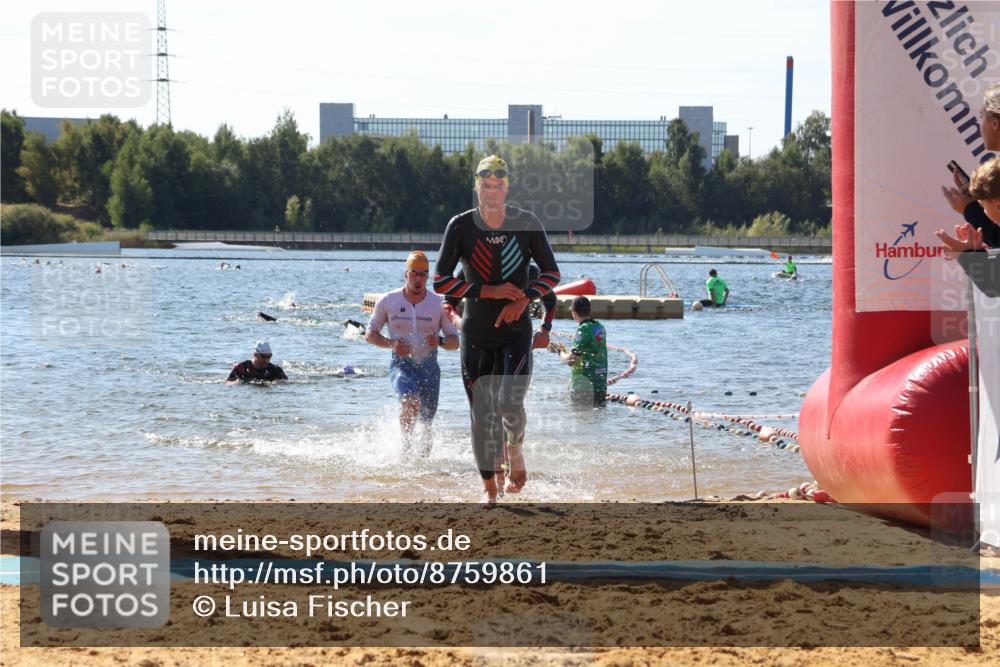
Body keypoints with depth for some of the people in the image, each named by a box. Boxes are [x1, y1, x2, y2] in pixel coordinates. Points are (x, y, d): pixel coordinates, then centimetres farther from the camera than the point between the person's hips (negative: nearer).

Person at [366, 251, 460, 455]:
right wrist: (391, 343, -12)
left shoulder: (439, 303, 0)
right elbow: (370, 334, 7)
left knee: (427, 421, 6)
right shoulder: (389, 301, 0)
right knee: (411, 401, -32)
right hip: (401, 365, -2)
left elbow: (455, 342, 4)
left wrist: (440, 341, -19)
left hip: (429, 367, 2)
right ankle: (406, 443, -16)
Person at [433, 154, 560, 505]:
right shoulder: (460, 226, -8)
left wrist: (525, 299, -15)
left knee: (510, 403, -18)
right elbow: (440, 282, -11)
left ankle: (515, 449, 14)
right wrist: (489, 291, -18)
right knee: (481, 415, 1)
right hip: (476, 335, 1)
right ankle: (489, 487, 17)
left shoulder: (527, 224, -5)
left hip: (516, 333, -1)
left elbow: (552, 273, 2)